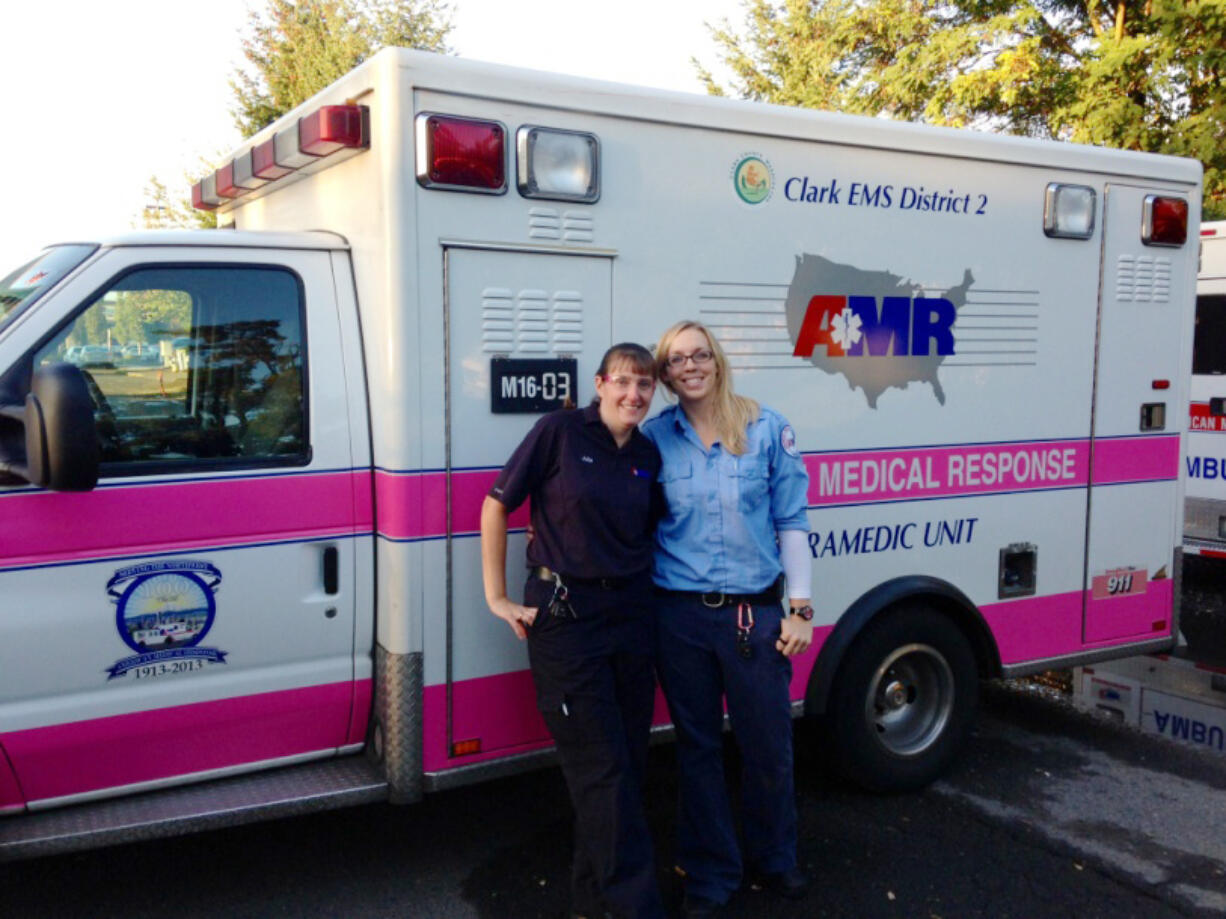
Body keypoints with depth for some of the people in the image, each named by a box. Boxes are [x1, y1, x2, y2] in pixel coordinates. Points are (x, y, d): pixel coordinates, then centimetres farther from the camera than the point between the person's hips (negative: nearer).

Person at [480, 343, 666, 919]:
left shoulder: (648, 456, 7)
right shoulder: (560, 432, -8)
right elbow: (496, 505, -5)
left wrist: (643, 584, 5)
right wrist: (497, 598, -6)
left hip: (630, 612, 6)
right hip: (564, 614, -5)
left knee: (629, 760, 11)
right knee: (602, 768, -2)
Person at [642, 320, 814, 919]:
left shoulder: (767, 430, -1)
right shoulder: (655, 437, 1)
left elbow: (791, 523, 1)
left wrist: (799, 608, -2)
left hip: (754, 612, 0)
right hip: (680, 616, 1)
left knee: (768, 744, 9)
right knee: (697, 747, 12)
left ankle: (774, 861, 36)